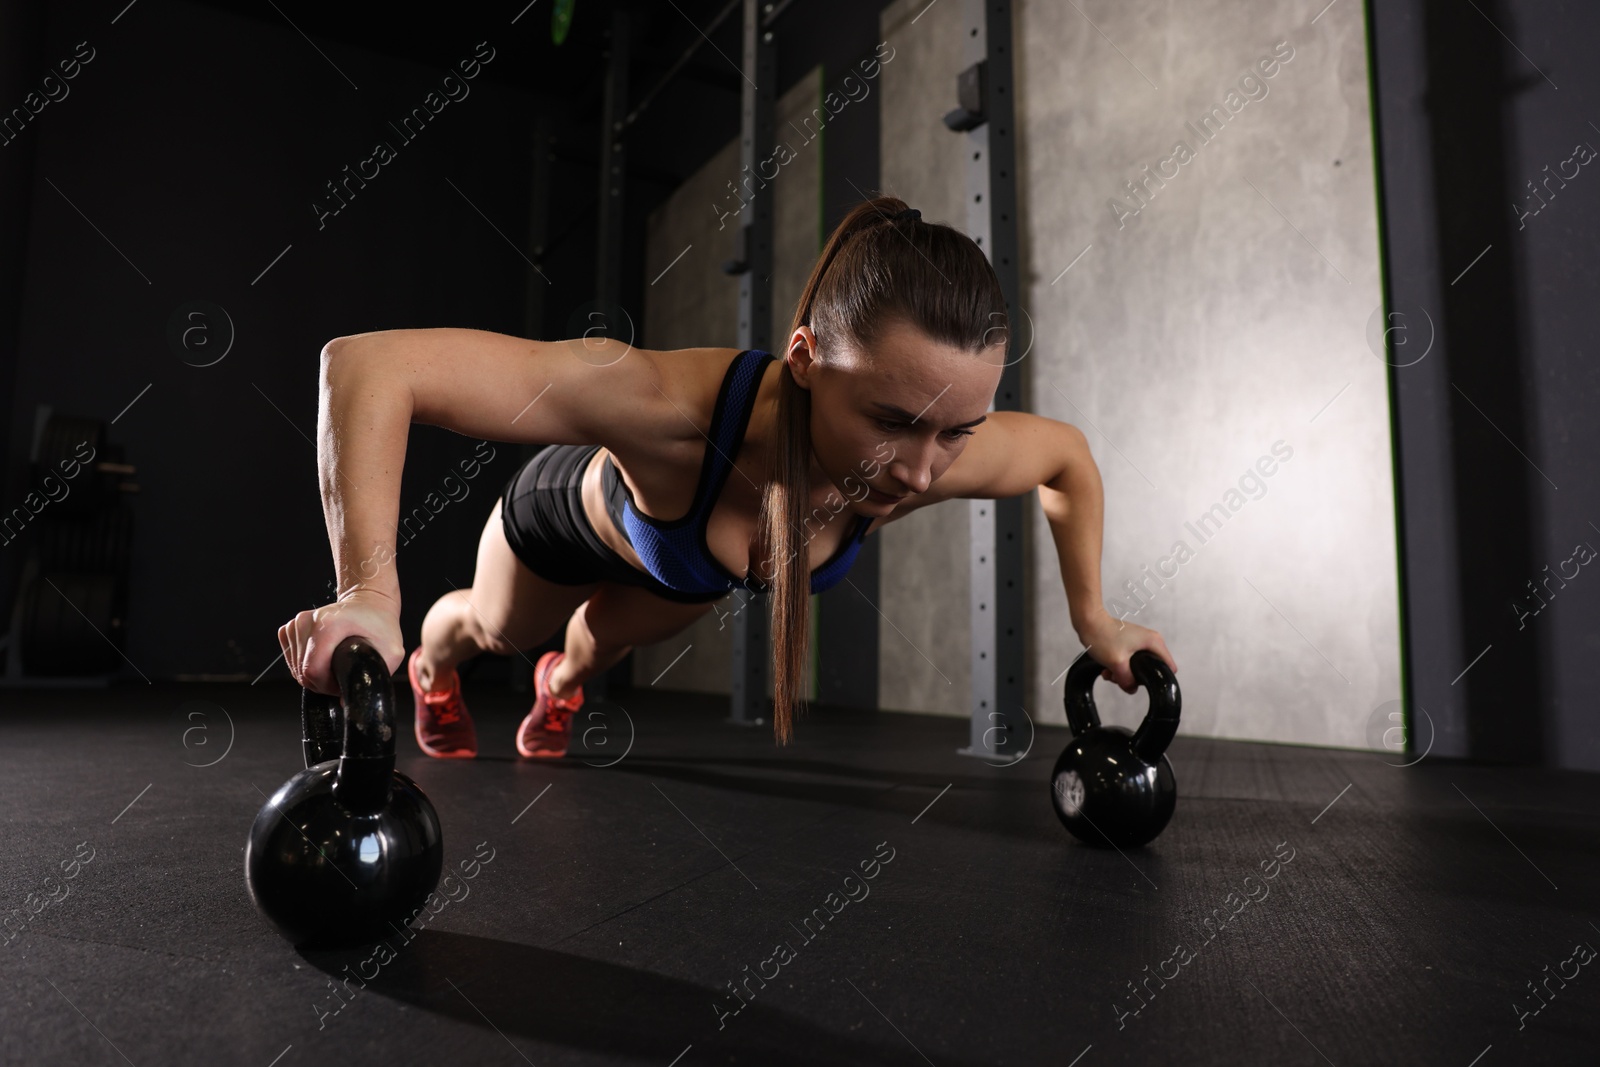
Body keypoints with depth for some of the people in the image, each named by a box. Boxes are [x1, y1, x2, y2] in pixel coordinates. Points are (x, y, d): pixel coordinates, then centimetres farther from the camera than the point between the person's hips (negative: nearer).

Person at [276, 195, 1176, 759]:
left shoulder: (940, 458, -39)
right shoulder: (678, 407, -53)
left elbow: (1070, 456, -14)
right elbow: (369, 361, -52)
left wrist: (1095, 621, -12)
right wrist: (369, 597, -59)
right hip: (574, 514, -2)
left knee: (609, 639, 33)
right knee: (499, 630, 30)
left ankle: (564, 685, 71)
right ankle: (432, 667, 68)